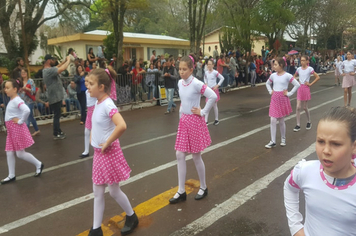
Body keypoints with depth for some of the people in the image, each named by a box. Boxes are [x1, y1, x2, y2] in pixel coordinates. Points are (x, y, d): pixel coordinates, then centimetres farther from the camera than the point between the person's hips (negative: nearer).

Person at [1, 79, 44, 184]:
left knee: (20, 153, -2)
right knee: (9, 153, 10)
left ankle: (38, 165, 17)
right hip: (11, 130, 9)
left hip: (18, 129, -9)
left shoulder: (17, 100, -18)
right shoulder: (11, 100, 11)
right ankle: (11, 175, 19)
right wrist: (13, 119, 14)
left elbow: (27, 110, -35)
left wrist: (20, 121, -23)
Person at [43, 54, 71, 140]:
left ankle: (59, 131, 30)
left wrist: (65, 61, 4)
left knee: (57, 115, 18)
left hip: (56, 96, 11)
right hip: (55, 97, -11)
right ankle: (56, 134, 9)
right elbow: (62, 68, -31)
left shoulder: (47, 69, 11)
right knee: (56, 116, -1)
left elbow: (58, 67, 18)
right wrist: (68, 60, -15)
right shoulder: (49, 70, -21)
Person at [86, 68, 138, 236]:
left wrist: (107, 143, -24)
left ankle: (132, 217, 33)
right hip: (98, 153, 8)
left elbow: (122, 126, -37)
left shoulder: (108, 105, -22)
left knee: (114, 191, 8)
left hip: (109, 153, -8)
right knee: (97, 192, 14)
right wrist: (93, 138, 11)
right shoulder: (98, 103, 4)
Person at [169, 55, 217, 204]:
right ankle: (181, 191, 16)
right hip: (183, 120, 7)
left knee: (196, 156, 4)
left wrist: (203, 112, -15)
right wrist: (182, 110, 12)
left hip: (195, 121, -7)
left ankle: (203, 187, 27)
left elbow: (213, 96, -22)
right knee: (180, 155, 5)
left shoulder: (196, 84, -18)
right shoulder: (180, 83, 4)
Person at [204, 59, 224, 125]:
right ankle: (205, 120, 3)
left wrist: (217, 85, -12)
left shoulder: (215, 72, -12)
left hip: (214, 89, -4)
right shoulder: (206, 72, 2)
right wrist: (206, 83, 6)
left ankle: (216, 120, 20)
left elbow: (222, 78, -9)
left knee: (214, 105, 5)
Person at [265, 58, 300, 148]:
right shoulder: (273, 75, 4)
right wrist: (270, 91, 8)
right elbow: (267, 83, 22)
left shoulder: (287, 76, -9)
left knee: (281, 120, 7)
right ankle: (273, 141, 4)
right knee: (273, 120, -2)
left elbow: (297, 85, -11)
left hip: (283, 99, -3)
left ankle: (283, 139, 27)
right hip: (274, 99, 4)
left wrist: (289, 93, -11)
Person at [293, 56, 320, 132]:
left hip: (306, 88, -3)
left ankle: (309, 122, 29)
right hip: (299, 88, 3)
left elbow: (318, 77, -8)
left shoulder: (310, 69, -7)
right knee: (298, 107, -3)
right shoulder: (299, 69, 5)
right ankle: (298, 125, 2)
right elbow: (294, 76, 22)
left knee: (305, 107, 6)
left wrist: (310, 84, -9)